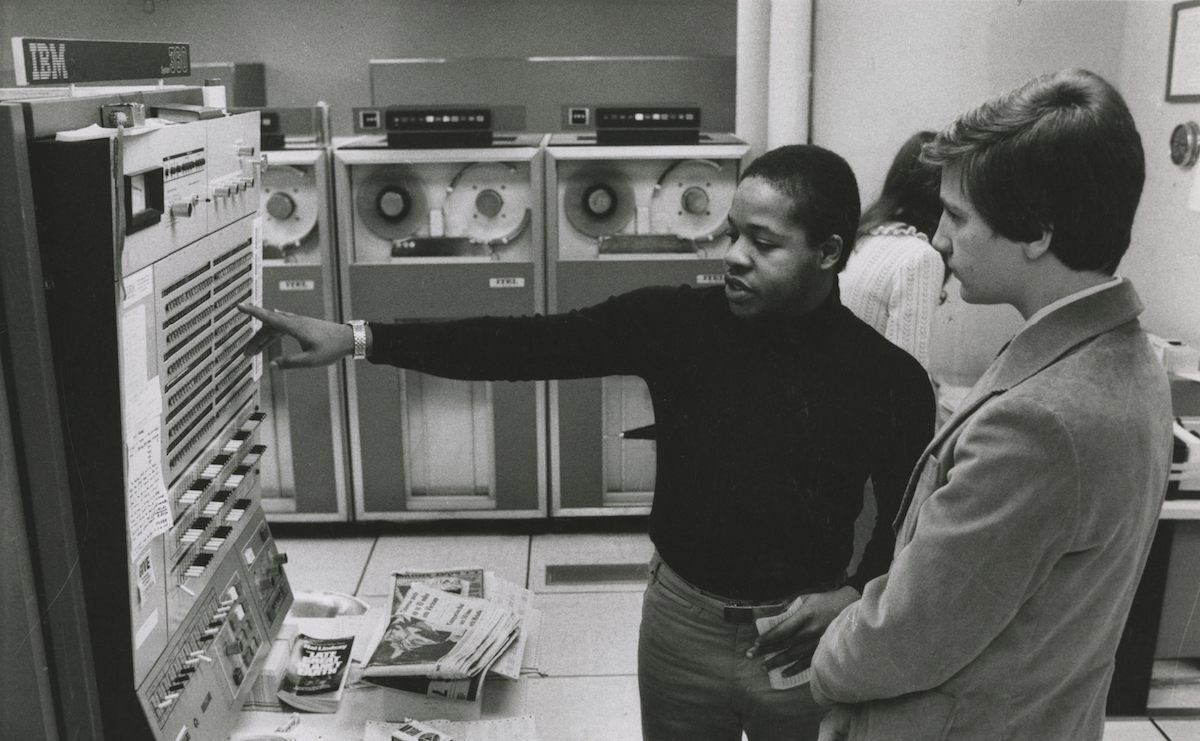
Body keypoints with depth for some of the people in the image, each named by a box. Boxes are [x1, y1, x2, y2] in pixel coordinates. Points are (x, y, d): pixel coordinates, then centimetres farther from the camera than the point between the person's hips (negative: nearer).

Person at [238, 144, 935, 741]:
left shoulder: (889, 378, -12)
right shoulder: (676, 322, -10)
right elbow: (527, 343, -14)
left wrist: (859, 593, -17)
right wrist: (357, 338, -19)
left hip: (804, 634, -1)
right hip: (681, 615, 2)